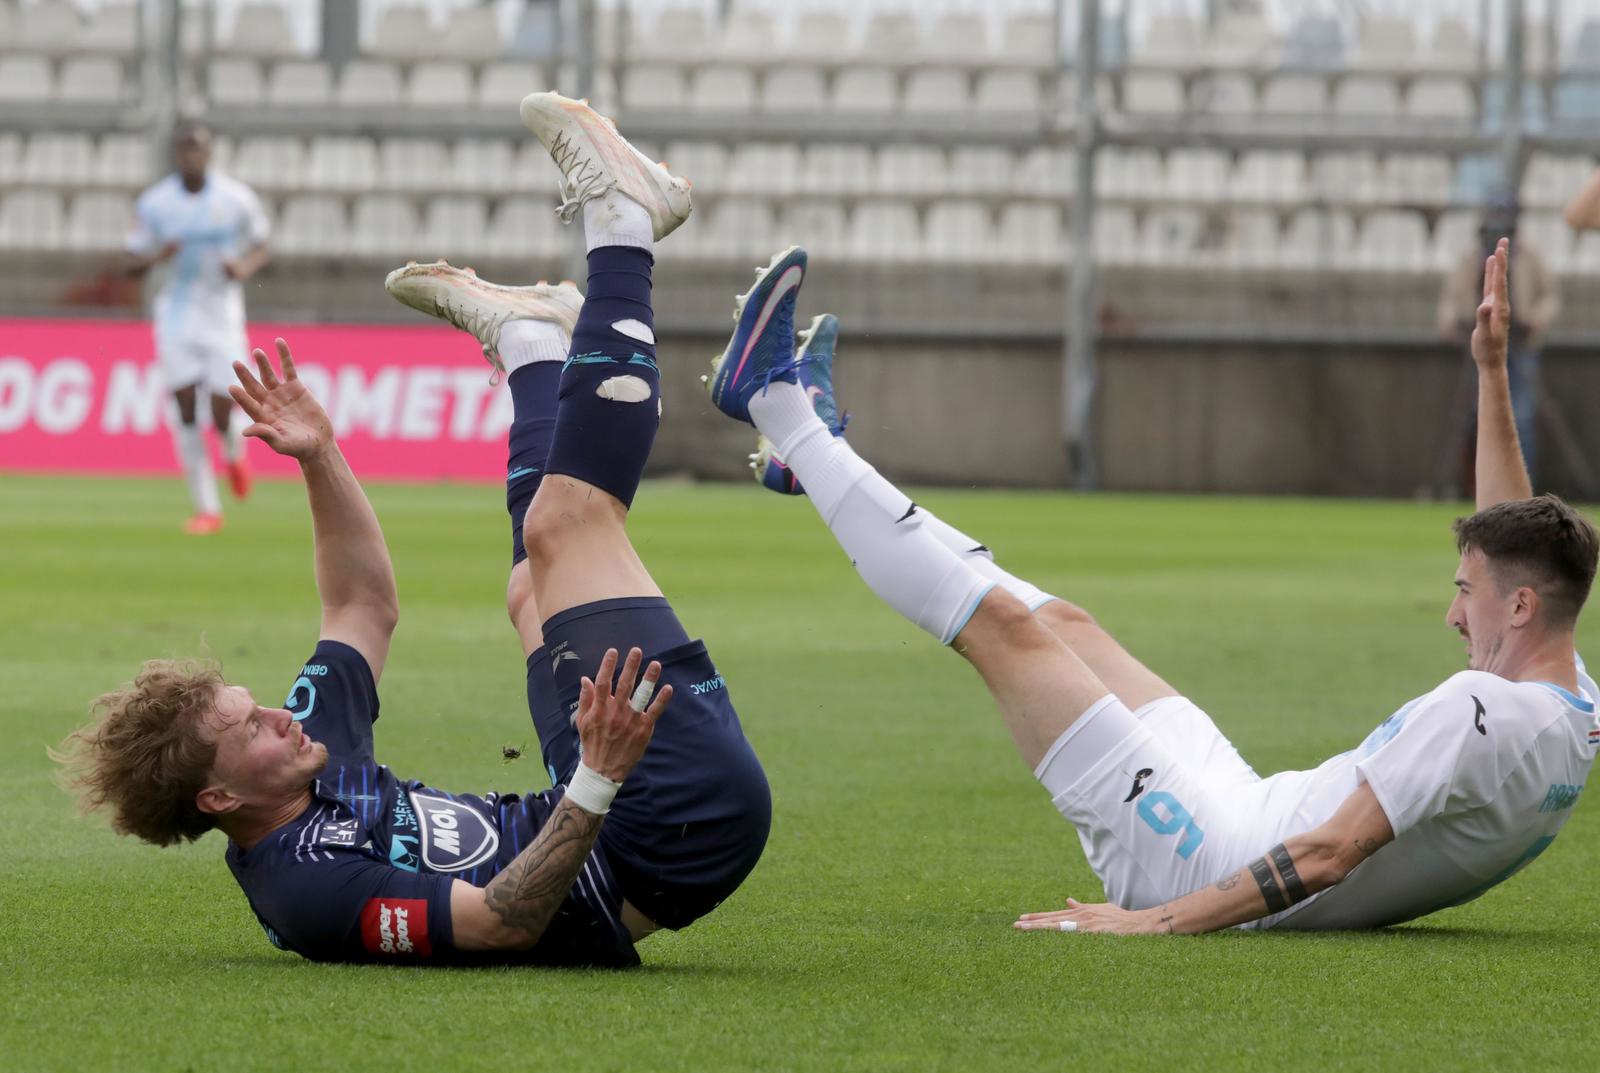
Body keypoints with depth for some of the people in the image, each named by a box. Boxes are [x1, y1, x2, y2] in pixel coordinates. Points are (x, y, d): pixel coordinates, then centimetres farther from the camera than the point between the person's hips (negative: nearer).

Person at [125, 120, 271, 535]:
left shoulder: (237, 199, -7)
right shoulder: (154, 203, -4)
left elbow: (261, 248, 7)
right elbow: (133, 263, 3)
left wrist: (245, 268, -16)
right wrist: (156, 257, -21)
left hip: (222, 317, -1)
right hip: (175, 314, 1)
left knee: (222, 418, -6)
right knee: (186, 410, -7)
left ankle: (234, 451, 32)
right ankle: (207, 508, 2)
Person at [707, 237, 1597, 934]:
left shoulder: (1476, 712, -28)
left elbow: (1328, 852, -31)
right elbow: (1515, 539, 17)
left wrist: (1161, 921, -30)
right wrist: (1493, 372, 20)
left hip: (1206, 870, -8)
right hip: (1247, 811, 8)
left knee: (1004, 620, 0)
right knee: (1063, 622, 20)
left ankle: (775, 400, 12)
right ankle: (816, 451, 35)